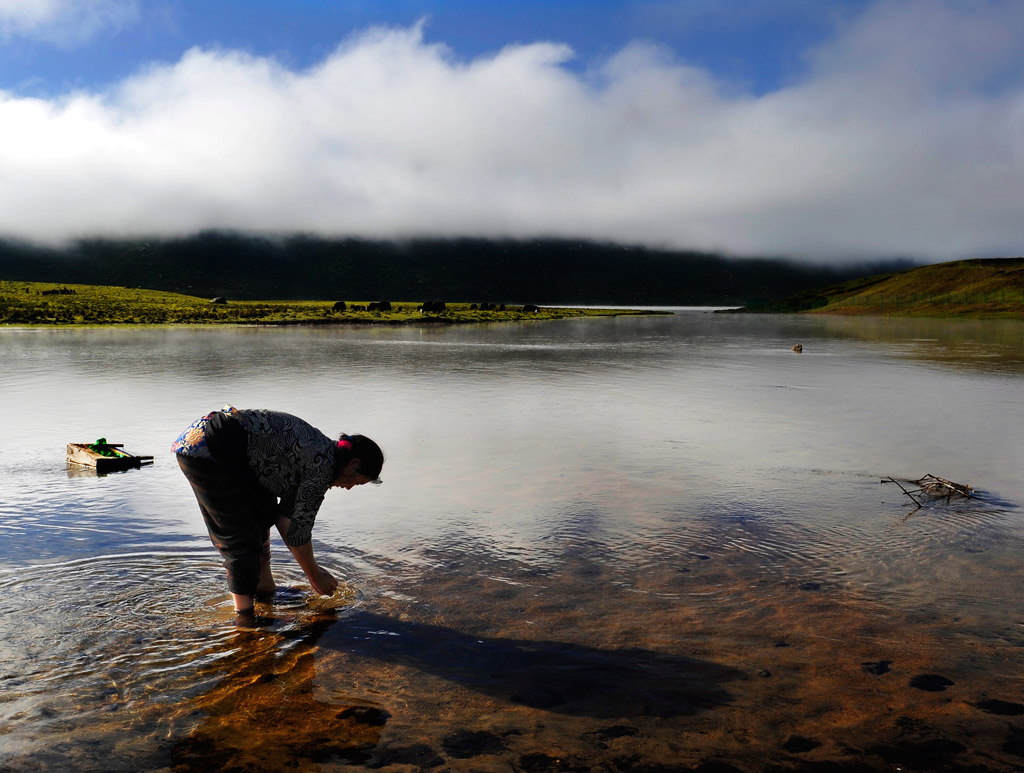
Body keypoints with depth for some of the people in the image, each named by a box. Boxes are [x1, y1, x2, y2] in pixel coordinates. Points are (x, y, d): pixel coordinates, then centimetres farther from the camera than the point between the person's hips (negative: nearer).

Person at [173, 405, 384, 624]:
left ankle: (265, 587, 30)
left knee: (264, 513, 19)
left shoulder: (315, 451, 15)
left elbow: (285, 518, 18)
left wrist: (312, 569, 20)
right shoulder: (323, 466, -11)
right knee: (241, 539, -2)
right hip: (207, 452, -10)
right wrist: (315, 576, 9)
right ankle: (245, 618, 5)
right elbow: (298, 531, -5)